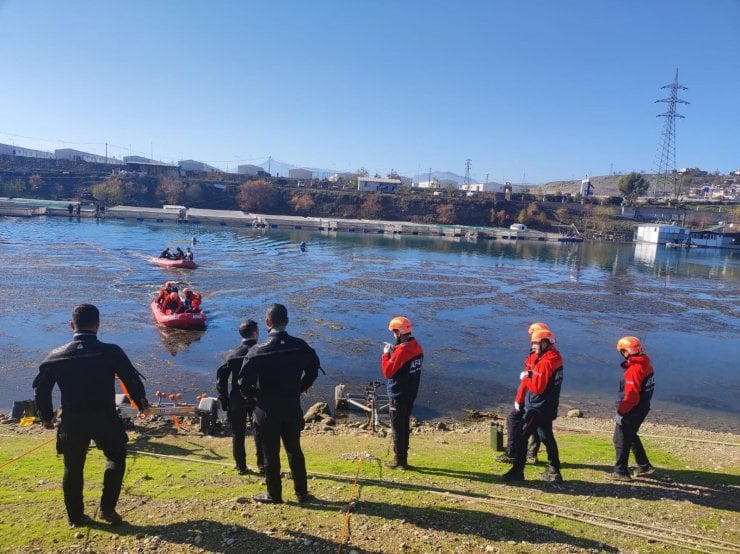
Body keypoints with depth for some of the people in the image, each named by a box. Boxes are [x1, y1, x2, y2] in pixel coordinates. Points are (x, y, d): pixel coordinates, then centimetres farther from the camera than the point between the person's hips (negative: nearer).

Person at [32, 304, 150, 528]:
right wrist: (142, 405, 11)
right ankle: (107, 509, 18)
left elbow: (41, 388, 5)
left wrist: (46, 416, 20)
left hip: (72, 422, 2)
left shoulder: (57, 356, -3)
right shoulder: (112, 352, -10)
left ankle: (75, 516, 30)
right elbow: (133, 380, -6)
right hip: (105, 419, -2)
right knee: (116, 458, 21)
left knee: (73, 468, 19)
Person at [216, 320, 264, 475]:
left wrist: (224, 401, 2)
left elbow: (221, 379, -5)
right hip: (258, 399, -1)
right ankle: (262, 465, 16)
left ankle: (241, 466, 18)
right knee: (260, 433, 12)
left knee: (238, 434, 12)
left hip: (237, 401, 1)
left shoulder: (232, 354, -4)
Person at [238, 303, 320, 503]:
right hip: (292, 407, 3)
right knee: (294, 450, 18)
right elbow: (313, 370, 4)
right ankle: (302, 492, 26)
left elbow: (244, 382, -14)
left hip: (267, 410, -3)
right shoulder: (300, 346, -7)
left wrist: (255, 395, 5)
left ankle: (274, 494, 24)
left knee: (270, 453, 12)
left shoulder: (258, 351, -17)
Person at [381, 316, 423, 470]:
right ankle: (403, 457, 28)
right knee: (405, 426, 18)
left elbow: (387, 372, -20)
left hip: (398, 396, -8)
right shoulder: (417, 347, 3)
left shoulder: (401, 351, -24)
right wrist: (394, 351, 7)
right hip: (411, 394, 8)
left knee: (398, 428, 4)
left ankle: (399, 461, 13)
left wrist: (386, 354, -10)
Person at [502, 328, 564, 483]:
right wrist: (530, 375, 0)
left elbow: (537, 387, -23)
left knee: (520, 436, -4)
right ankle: (554, 472, 27)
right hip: (547, 407, 10)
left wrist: (526, 378, -8)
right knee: (547, 438, 19)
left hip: (537, 408, -10)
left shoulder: (546, 362, -21)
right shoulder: (555, 358, 9)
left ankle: (517, 471, 0)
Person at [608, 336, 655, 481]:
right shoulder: (646, 363, 3)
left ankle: (621, 472, 14)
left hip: (631, 411, -9)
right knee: (632, 436, 25)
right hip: (642, 408, 9)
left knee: (621, 440, 5)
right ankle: (644, 466, 33)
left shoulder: (634, 370, -26)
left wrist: (620, 412, -17)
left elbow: (630, 396, -26)